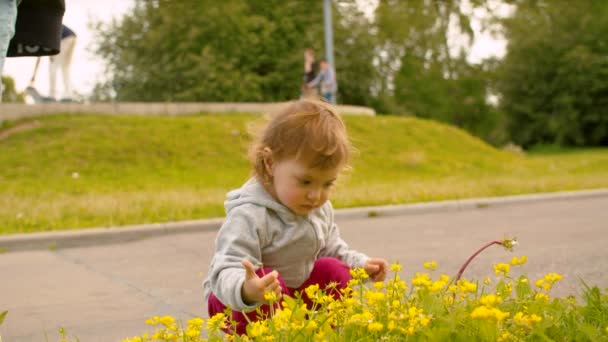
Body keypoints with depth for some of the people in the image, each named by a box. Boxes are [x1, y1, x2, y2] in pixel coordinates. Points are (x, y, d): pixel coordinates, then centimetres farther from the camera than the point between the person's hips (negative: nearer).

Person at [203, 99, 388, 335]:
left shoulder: (320, 208, -4)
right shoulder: (250, 216, -32)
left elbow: (331, 249, 14)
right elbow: (227, 272, -41)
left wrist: (361, 264, -3)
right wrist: (245, 291, -63)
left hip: (293, 294, 8)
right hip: (234, 301, -7)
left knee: (334, 271, -8)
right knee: (271, 287, -35)